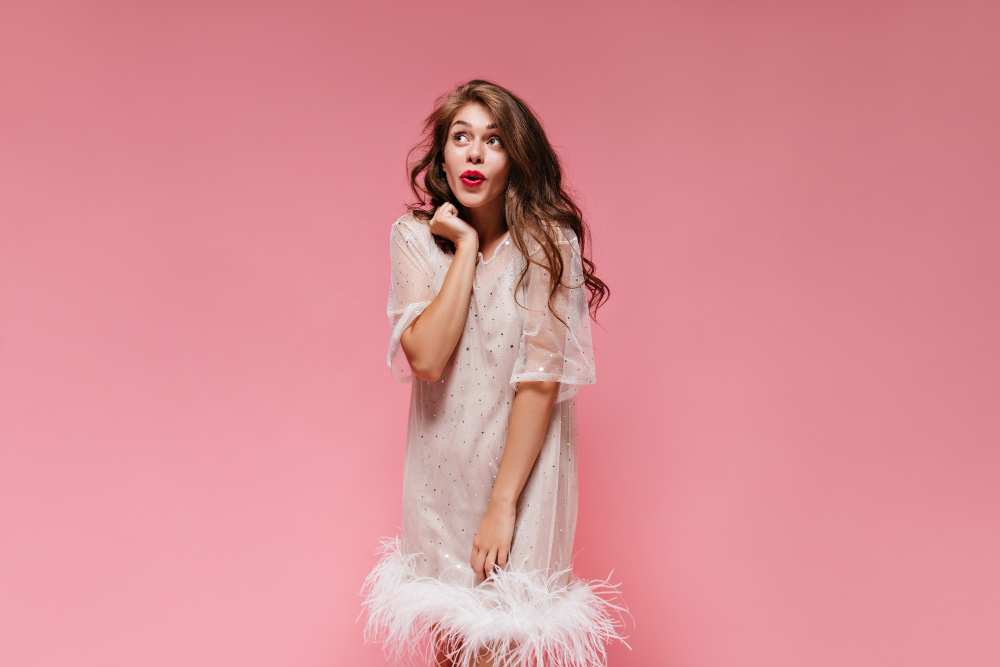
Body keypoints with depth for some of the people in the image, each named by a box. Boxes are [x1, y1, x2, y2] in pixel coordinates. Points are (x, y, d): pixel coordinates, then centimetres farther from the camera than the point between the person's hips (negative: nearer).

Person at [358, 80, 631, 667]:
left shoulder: (549, 242, -13)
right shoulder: (414, 236, -5)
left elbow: (542, 378, -16)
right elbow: (426, 360, -17)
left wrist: (502, 506, -16)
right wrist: (465, 247, -18)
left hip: (524, 469, -3)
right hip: (439, 468, 3)